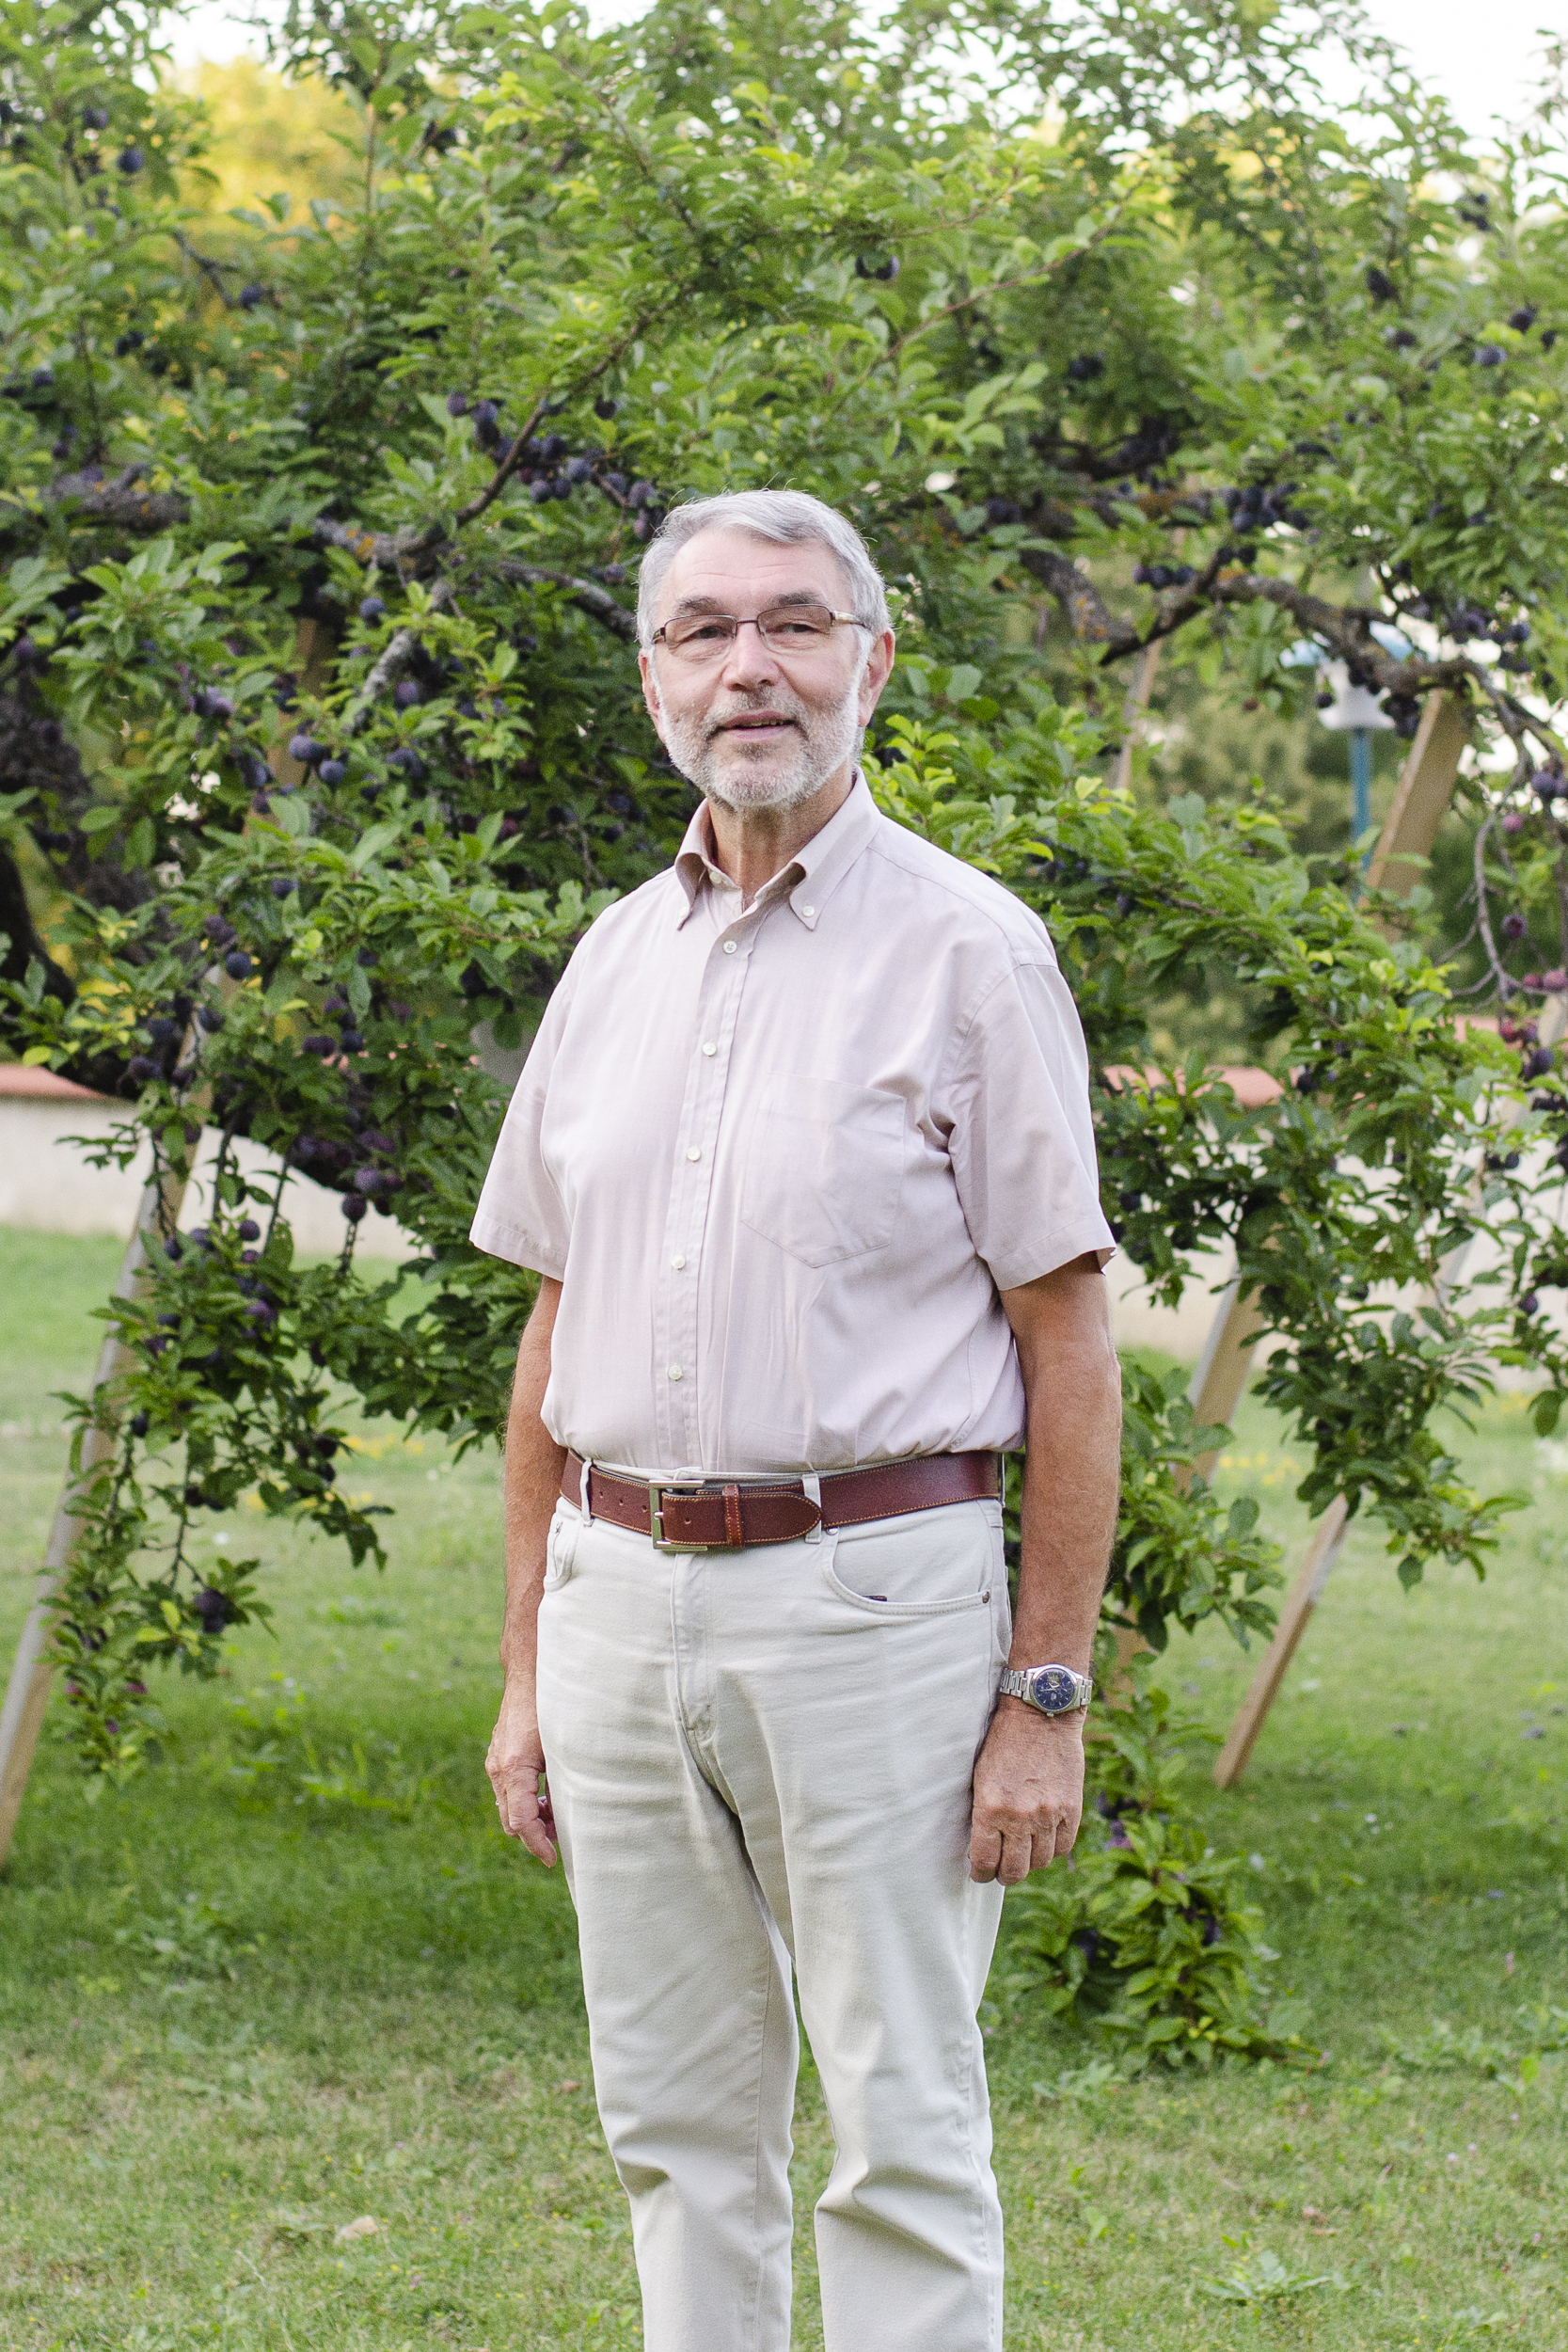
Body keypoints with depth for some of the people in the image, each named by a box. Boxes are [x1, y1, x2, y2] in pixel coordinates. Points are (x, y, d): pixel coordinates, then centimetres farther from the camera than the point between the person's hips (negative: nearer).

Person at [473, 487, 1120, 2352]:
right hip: (622, 1593, 6)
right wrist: (526, 1673, 13)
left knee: (903, 2140, -2)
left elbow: (1068, 1346, -6)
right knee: (678, 2126, 12)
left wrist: (1048, 1695, -11)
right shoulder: (616, 959, 13)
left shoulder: (967, 951, -4)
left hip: (870, 1594, -5)